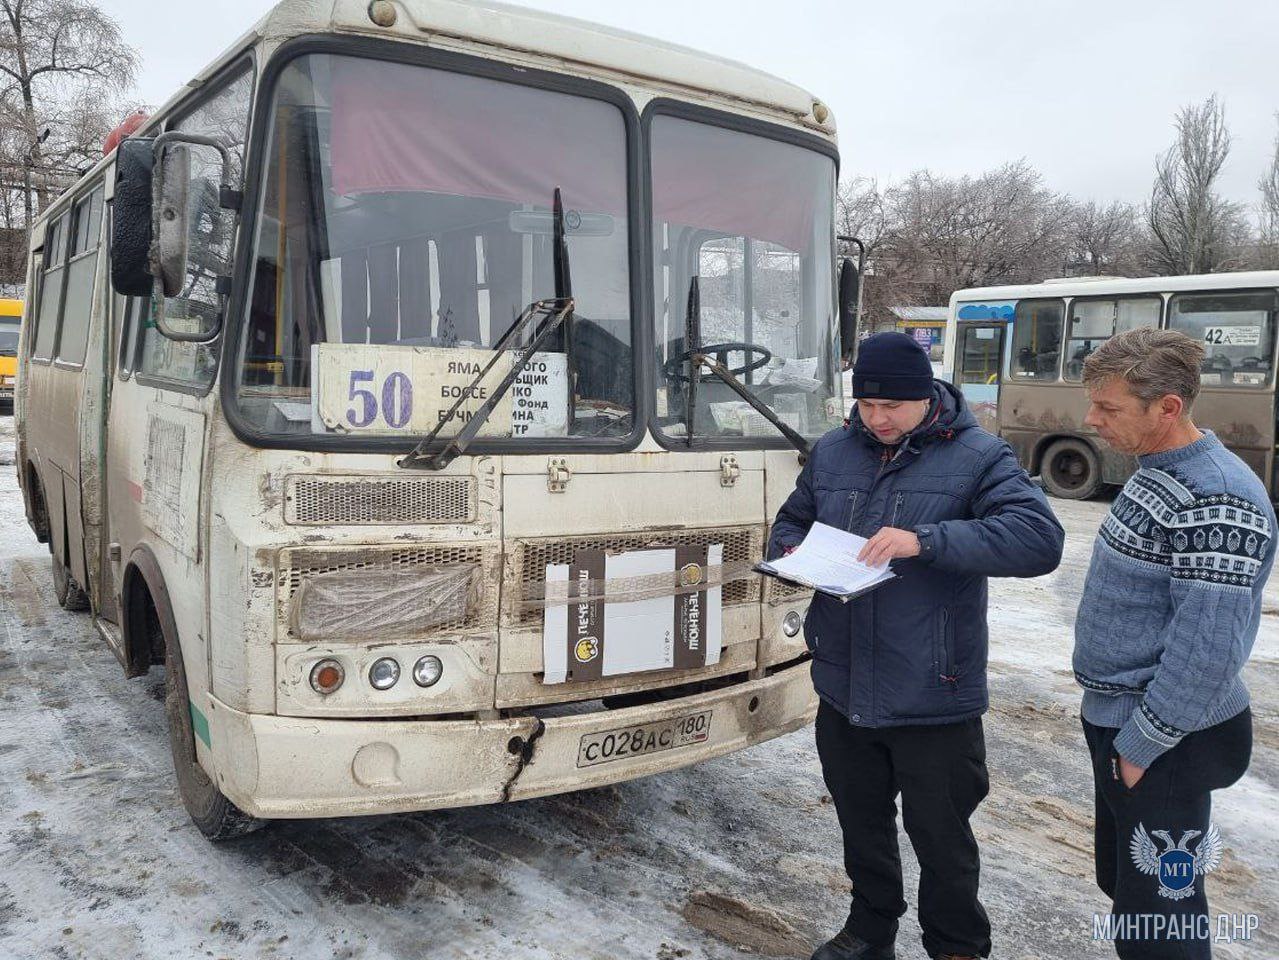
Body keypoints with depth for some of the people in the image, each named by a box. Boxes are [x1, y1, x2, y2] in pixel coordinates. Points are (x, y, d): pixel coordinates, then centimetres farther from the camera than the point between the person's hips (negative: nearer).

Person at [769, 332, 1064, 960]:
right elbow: (790, 521, 19)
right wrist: (793, 552, -6)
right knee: (861, 824, 22)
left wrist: (925, 541, -32)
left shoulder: (977, 457, -9)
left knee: (940, 838, 13)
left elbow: (1040, 539, -22)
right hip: (844, 690, 5)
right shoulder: (832, 452, 6)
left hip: (933, 699, -4)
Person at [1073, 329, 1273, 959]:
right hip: (1115, 719, 9)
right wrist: (1115, 728, 17)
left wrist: (1141, 744, -18)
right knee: (1120, 880, 23)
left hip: (1160, 745, -9)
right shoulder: (1155, 472, 6)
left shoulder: (1215, 503, -25)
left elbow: (1208, 648, -27)